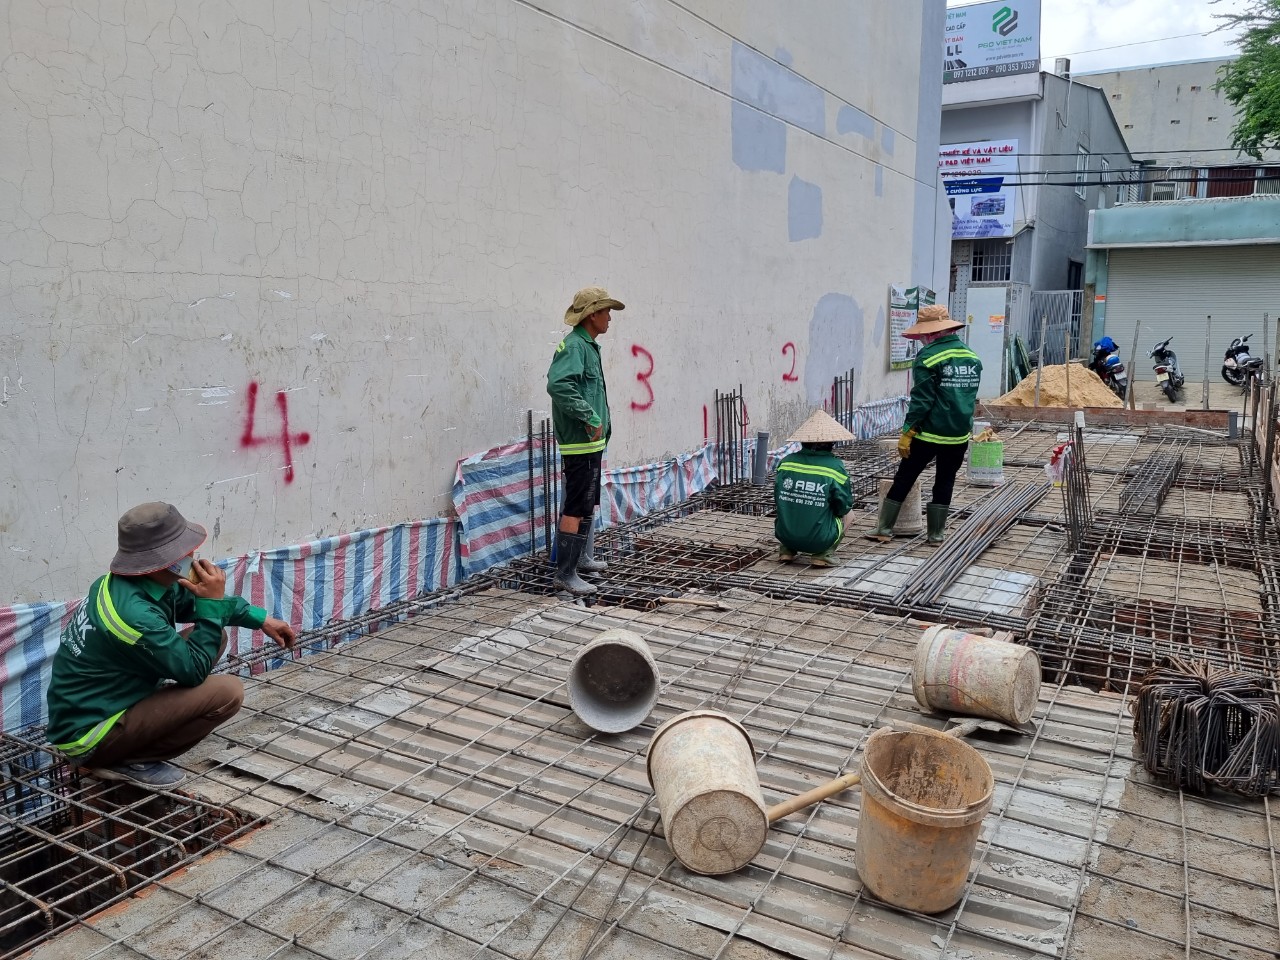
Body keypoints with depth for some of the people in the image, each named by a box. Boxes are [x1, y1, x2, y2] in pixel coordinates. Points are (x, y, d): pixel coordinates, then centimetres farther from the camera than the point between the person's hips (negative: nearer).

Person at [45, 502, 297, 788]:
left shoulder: (147, 581, -4)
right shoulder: (133, 613, -31)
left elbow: (193, 603, 17)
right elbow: (194, 671, -20)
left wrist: (260, 619, 12)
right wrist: (213, 604, -18)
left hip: (95, 706, 9)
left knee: (214, 636, 9)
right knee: (228, 692, -22)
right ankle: (128, 761, -5)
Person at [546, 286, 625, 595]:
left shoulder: (589, 346, 16)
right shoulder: (573, 346, -17)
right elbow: (558, 384, -32)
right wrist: (590, 418, -28)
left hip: (592, 441, 11)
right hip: (580, 442, -11)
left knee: (589, 503, 21)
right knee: (576, 508, -8)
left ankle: (583, 557, 36)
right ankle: (565, 574, -3)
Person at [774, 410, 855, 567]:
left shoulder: (786, 462, -1)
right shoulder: (835, 466, -9)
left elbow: (777, 501, 9)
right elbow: (843, 507, -3)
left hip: (785, 535, 4)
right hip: (819, 540, -4)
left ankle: (786, 550, 16)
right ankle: (823, 554, 4)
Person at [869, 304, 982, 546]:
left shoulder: (929, 357, -14)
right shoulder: (973, 358, 7)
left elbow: (921, 400, -16)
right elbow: (971, 397, 14)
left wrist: (907, 433, -12)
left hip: (929, 434, -5)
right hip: (959, 435, 5)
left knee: (903, 479, 6)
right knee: (945, 482, 14)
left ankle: (885, 528, 11)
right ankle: (936, 533, 17)